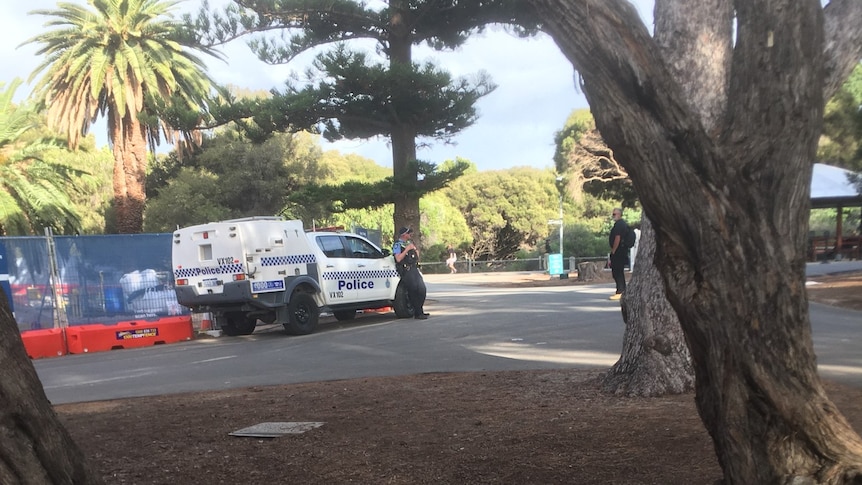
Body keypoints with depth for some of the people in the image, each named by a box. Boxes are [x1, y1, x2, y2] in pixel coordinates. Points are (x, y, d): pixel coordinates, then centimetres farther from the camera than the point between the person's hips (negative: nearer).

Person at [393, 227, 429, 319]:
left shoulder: (409, 243, 20)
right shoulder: (398, 245, -5)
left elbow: (417, 257, 22)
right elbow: (398, 259, -18)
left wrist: (415, 249, 2)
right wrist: (407, 249, -18)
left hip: (414, 269, 8)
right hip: (406, 271, -8)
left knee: (421, 289, 6)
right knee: (413, 291, -11)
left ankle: (420, 311, 17)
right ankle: (417, 314, -9)